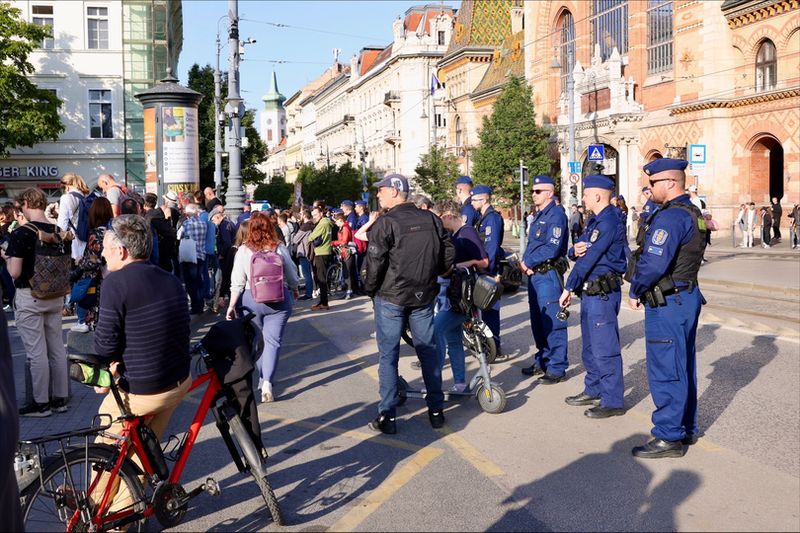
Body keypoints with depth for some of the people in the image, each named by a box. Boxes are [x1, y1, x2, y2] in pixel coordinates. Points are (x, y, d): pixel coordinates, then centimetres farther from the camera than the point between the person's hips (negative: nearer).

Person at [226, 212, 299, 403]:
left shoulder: (244, 250, -5)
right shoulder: (280, 248, -4)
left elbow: (237, 282, -5)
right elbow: (291, 276, 6)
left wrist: (231, 305, 2)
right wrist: (295, 290, 25)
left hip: (252, 299, 0)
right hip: (279, 299, 0)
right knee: (273, 341, 1)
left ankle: (263, 378, 25)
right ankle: (267, 382, -11)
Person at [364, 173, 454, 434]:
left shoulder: (385, 223, -13)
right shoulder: (430, 219, 4)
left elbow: (375, 263, -15)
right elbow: (449, 253, 7)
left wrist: (370, 289, 1)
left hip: (390, 297, -4)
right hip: (424, 296, 4)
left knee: (388, 355, 4)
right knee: (428, 351, 12)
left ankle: (387, 416, 7)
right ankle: (436, 410, 18)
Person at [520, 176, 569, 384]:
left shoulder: (556, 215, -12)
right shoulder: (538, 216, 17)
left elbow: (552, 248, -21)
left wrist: (528, 263, -13)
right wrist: (525, 262, 0)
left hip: (549, 275, -10)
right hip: (534, 274, 10)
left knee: (553, 322, -6)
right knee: (538, 321, 16)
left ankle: (557, 368, -1)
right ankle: (542, 362, 28)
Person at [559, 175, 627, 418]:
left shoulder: (609, 222, -17)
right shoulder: (594, 220, 15)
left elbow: (589, 259, -18)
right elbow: (578, 253, 13)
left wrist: (568, 288, -15)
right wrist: (575, 250, -12)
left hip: (603, 293, -11)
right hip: (589, 291, 11)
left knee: (604, 348, -6)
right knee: (590, 346, 19)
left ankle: (612, 401, 1)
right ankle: (594, 391, 31)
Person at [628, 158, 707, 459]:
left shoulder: (671, 217, -20)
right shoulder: (693, 212, 13)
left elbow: (653, 263, -26)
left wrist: (635, 293, -10)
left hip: (667, 303, -11)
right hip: (687, 296, 11)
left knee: (665, 370, -4)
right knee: (683, 366, 17)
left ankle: (669, 438, 3)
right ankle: (687, 428, 28)